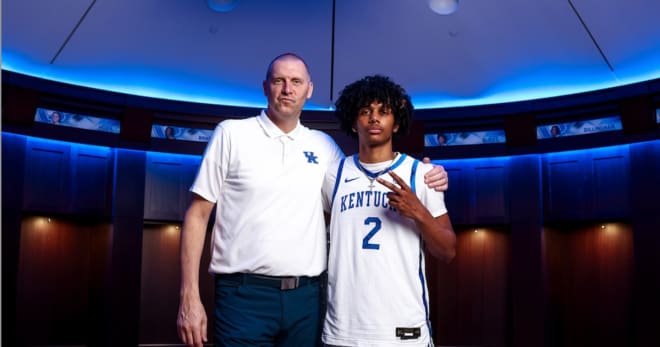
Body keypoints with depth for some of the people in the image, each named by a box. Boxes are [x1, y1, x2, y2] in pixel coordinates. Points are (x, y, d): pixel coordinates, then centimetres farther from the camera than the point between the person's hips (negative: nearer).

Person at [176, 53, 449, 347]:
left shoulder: (324, 145, 11)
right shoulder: (232, 133, 1)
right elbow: (198, 214, 0)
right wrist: (189, 297, -7)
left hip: (307, 297, 3)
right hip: (244, 295, -3)